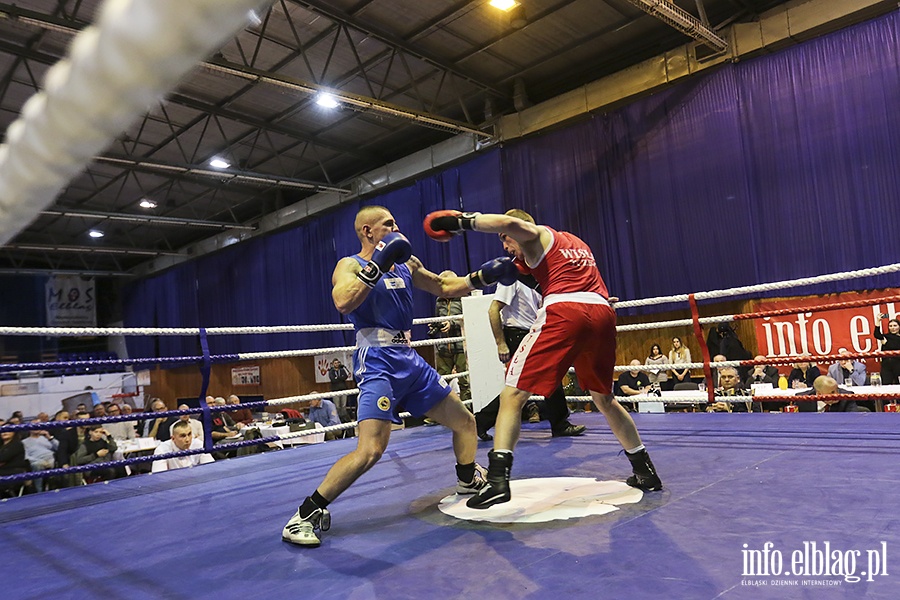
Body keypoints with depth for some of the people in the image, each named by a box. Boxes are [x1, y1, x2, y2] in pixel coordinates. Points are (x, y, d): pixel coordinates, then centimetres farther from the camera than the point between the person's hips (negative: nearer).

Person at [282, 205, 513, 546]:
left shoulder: (406, 263, 15)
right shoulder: (351, 265, -4)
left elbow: (444, 288, 26)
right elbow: (342, 303, -25)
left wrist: (482, 276, 15)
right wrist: (377, 265, -26)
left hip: (410, 361, 8)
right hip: (377, 362, -8)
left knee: (464, 421, 16)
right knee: (371, 450, -23)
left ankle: (469, 481, 43)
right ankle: (305, 515, -8)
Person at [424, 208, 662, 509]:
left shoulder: (538, 235, 11)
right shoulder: (576, 242, 33)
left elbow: (510, 222, -10)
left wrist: (463, 221, -7)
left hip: (564, 312, -7)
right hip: (603, 313, 7)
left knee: (512, 395, -4)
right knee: (604, 398, 24)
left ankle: (498, 478, -15)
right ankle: (646, 472, 28)